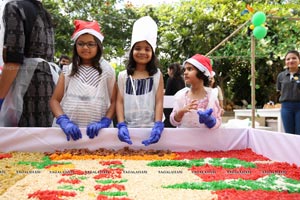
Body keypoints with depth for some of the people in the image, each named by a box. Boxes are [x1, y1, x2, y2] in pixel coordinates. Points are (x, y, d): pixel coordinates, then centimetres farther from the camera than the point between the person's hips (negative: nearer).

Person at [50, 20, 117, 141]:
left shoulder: (107, 71, 2)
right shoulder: (68, 70, 6)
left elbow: (114, 101, 2)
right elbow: (55, 100, 4)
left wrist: (103, 123, -13)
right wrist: (64, 121, -12)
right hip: (69, 129, 1)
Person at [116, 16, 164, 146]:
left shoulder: (157, 75, 4)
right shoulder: (123, 76, 6)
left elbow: (159, 102, -1)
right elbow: (120, 102, 2)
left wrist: (158, 126, -13)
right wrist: (121, 125, -11)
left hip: (150, 128, -1)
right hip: (129, 129, 1)